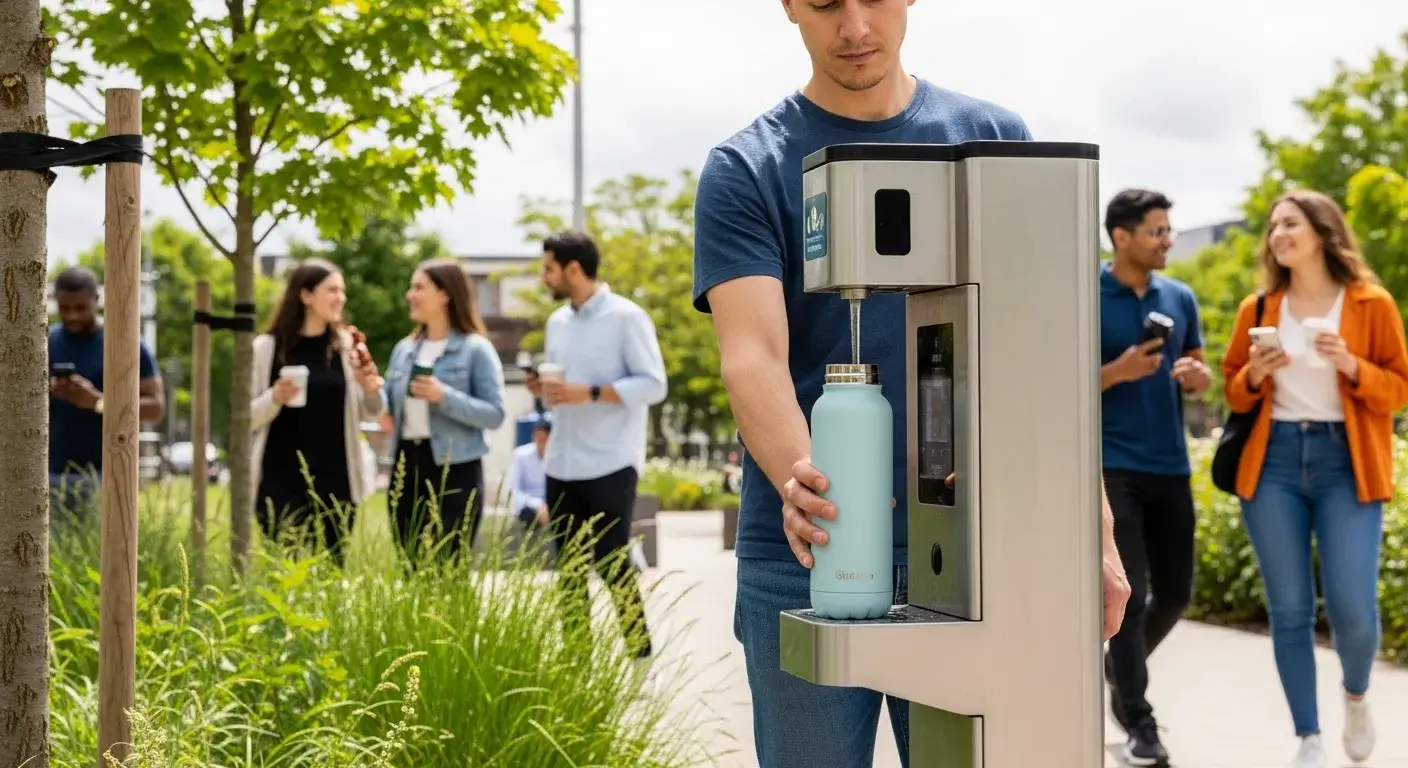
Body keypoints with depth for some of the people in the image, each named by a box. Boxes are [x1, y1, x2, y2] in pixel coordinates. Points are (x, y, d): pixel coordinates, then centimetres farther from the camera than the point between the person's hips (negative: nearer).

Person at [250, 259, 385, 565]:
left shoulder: (347, 345, 5)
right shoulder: (267, 347, -1)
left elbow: (371, 413, 9)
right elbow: (246, 418, 0)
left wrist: (371, 390, -12)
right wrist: (274, 399, -19)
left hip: (335, 483, 2)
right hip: (281, 485, -2)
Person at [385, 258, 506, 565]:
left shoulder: (475, 349, -6)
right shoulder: (404, 349, 12)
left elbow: (495, 414, -12)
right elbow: (389, 408, 15)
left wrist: (445, 397, -22)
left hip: (454, 469, -6)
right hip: (407, 465, 6)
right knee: (410, 565, 10)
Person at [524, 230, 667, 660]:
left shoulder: (626, 317, -8)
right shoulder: (557, 323, 14)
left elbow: (653, 385, -13)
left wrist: (589, 393, -21)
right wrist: (543, 389, -1)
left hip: (610, 463, -7)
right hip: (561, 464, 7)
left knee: (611, 563, -5)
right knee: (569, 567, 9)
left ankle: (639, 652, 6)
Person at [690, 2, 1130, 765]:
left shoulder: (993, 139, 8)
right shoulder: (745, 172, 0)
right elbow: (753, 353, -13)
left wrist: (1092, 528, 0)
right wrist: (799, 476, -33)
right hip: (806, 561, -1)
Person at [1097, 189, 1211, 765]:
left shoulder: (1181, 298, 10)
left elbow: (1201, 378, 17)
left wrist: (1195, 375, -6)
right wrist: (1117, 372, -21)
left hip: (1171, 466, 6)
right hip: (1113, 466, -6)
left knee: (1175, 593, 10)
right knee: (1130, 593, -9)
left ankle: (1121, 667, 37)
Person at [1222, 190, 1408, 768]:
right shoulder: (1256, 309, 8)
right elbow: (1234, 393, 15)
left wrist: (1351, 366, -14)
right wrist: (1255, 375, -7)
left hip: (1345, 463, -2)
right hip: (1273, 461, 2)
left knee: (1352, 609, -9)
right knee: (1289, 609, 2)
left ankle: (1356, 696, 24)